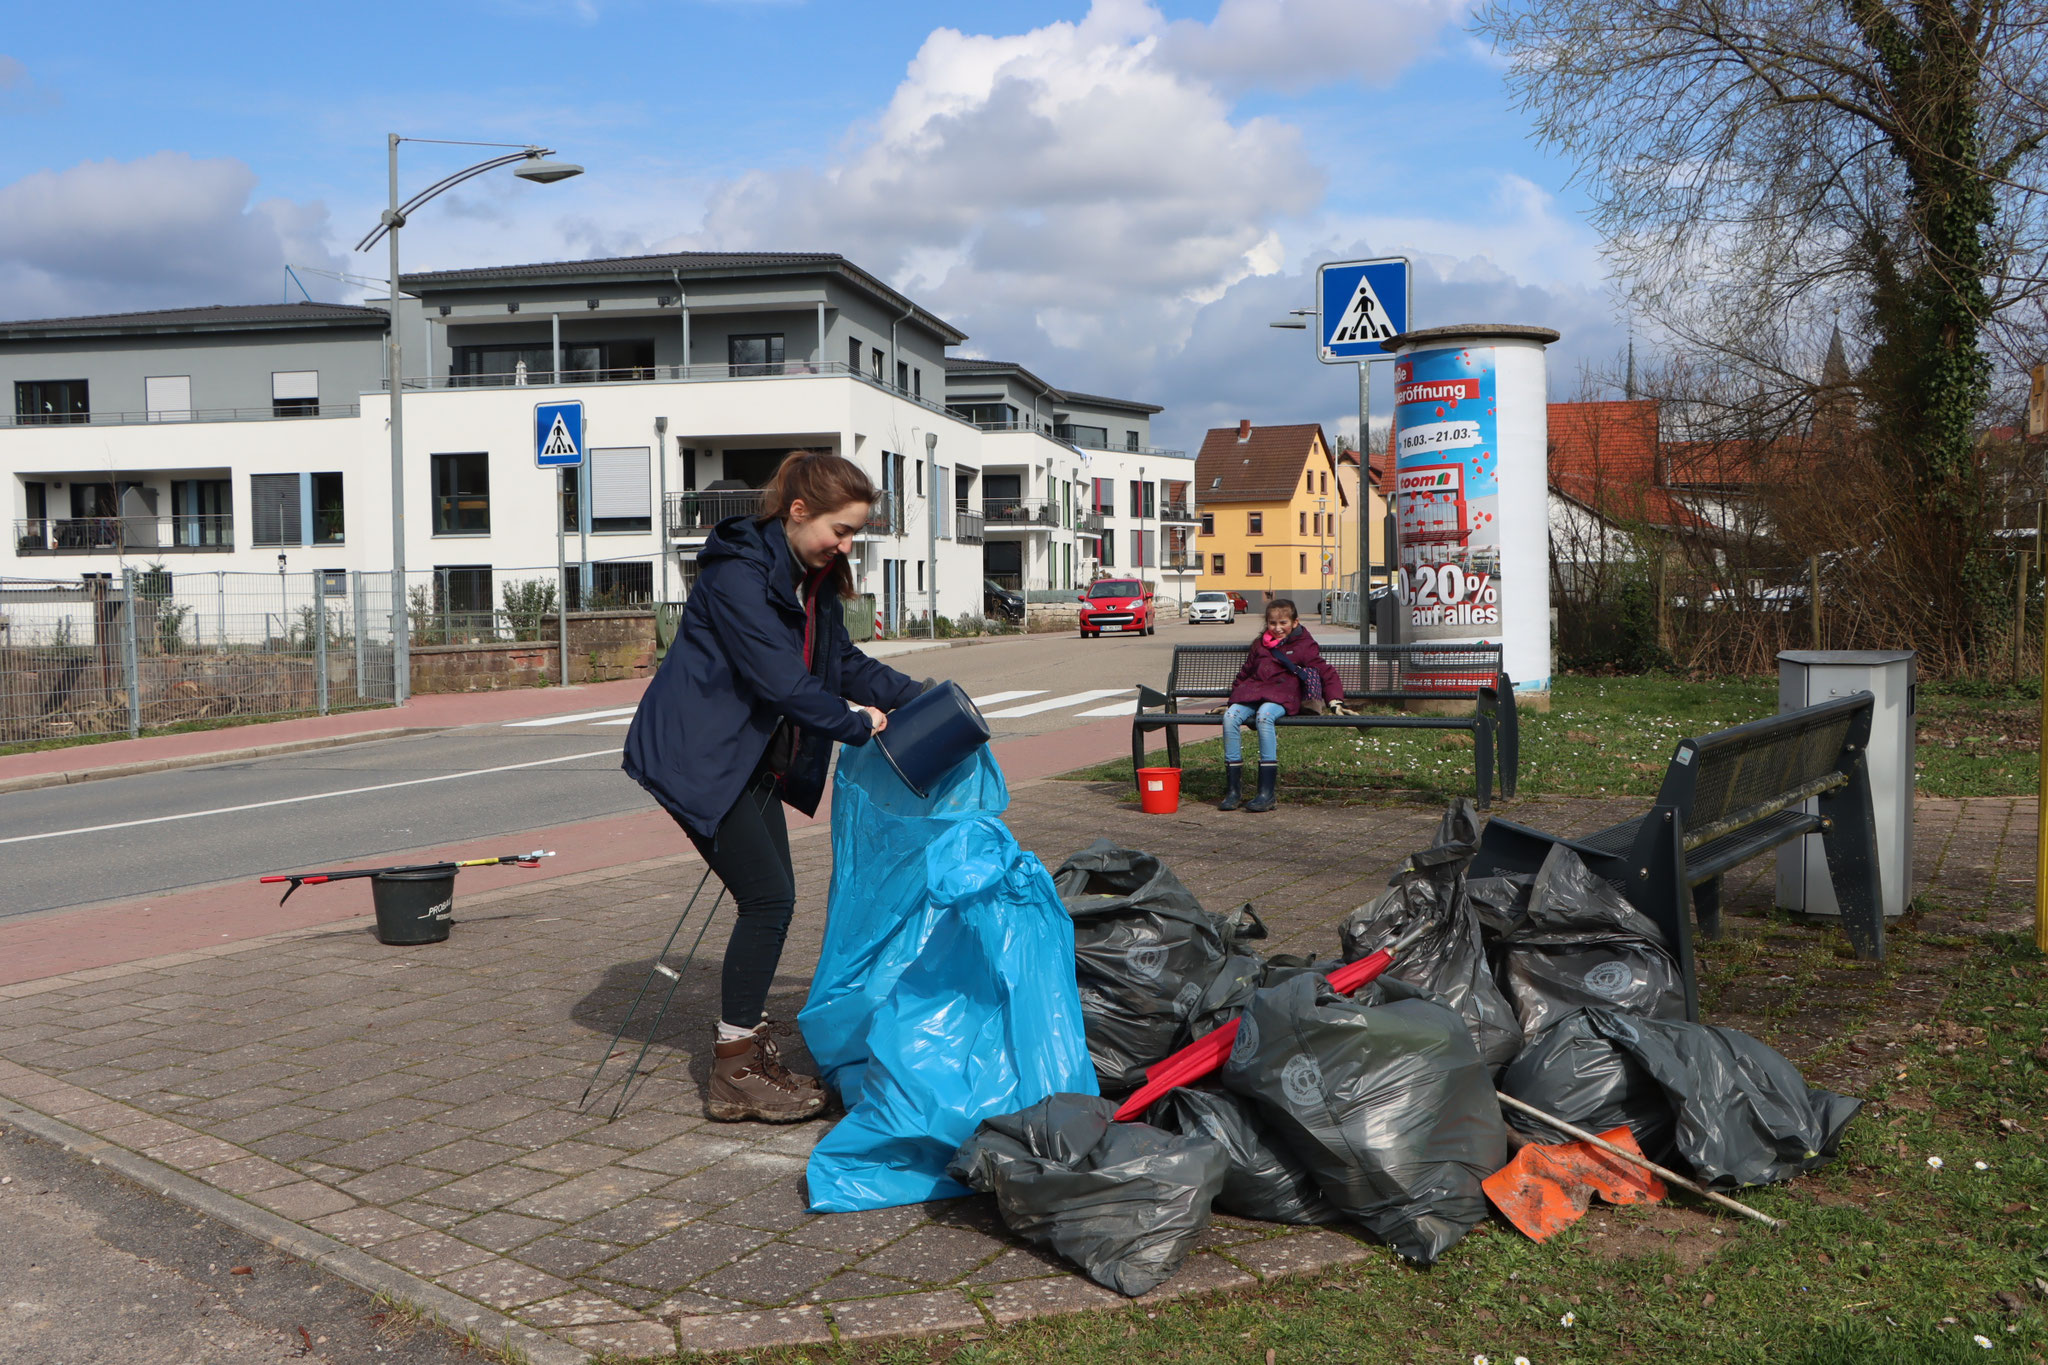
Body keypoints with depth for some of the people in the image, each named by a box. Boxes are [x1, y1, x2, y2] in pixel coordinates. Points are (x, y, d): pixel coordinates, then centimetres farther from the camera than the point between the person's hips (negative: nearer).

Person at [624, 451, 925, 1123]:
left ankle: (748, 1045, 19)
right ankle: (734, 1071, -3)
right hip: (697, 756, -10)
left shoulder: (813, 578, 8)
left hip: (751, 760, 10)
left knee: (771, 898, 8)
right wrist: (857, 724, -15)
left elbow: (842, 661, 15)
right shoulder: (737, 574, -23)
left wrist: (916, 696, 3)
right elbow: (782, 681, -26)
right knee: (768, 898, -12)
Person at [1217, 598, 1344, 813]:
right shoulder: (1259, 645, 25)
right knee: (1230, 717, -28)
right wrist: (1231, 700, 28)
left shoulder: (1304, 645, 12)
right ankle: (1233, 790, -27)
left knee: (1264, 715, -39)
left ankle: (1267, 794, -40)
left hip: (1283, 696, -5)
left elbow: (1326, 673, 9)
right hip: (1252, 694, 5)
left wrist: (1335, 701, -4)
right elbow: (1244, 674, 34)